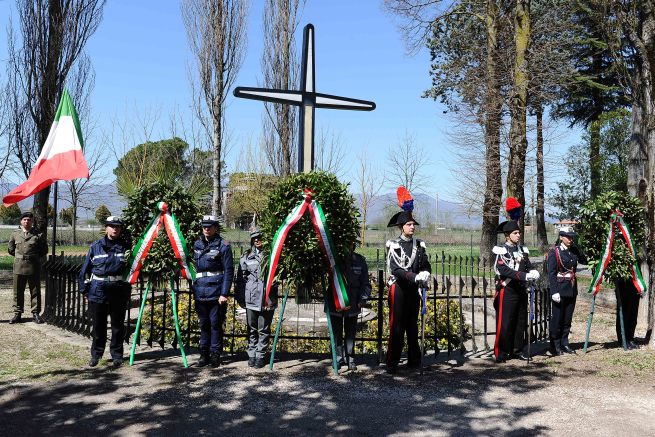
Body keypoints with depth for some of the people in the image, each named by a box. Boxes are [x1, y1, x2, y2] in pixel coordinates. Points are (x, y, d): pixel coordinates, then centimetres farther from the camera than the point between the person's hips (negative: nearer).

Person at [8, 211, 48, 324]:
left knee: (35, 292, 3)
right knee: (18, 292, 6)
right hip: (19, 266, 2)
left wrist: (34, 257, 5)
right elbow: (11, 249, 18)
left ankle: (36, 314, 10)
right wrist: (19, 256, 12)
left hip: (34, 267, -2)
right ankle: (17, 314, 15)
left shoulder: (39, 235, 0)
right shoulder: (15, 235, 8)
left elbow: (44, 251, 7)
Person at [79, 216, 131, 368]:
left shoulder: (125, 247, 3)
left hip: (119, 291, -1)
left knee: (118, 325, 7)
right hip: (98, 291, 1)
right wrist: (84, 289, 5)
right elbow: (85, 268, 8)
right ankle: (96, 354, 23)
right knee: (98, 325, 9)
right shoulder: (96, 246, 4)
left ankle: (117, 355, 18)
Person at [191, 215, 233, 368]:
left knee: (216, 324, 2)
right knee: (204, 324, 13)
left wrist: (224, 293, -13)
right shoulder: (197, 244, 10)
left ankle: (215, 354, 12)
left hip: (216, 292, -5)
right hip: (200, 293, 5)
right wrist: (193, 286, 14)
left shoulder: (223, 246, -6)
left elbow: (228, 271, -8)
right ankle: (204, 353, 22)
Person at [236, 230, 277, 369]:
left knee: (264, 329, 4)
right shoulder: (246, 256, 8)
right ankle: (252, 354, 21)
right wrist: (241, 296, 5)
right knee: (252, 328, 10)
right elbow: (240, 277, 10)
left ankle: (261, 356, 13)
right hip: (251, 298, 2)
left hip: (267, 299, -1)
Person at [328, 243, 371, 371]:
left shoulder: (360, 261, 0)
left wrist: (363, 299, -4)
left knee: (351, 333, 6)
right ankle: (339, 357, 18)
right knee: (337, 332, 7)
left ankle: (350, 359, 15)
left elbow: (365, 283, 4)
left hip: (352, 304, 1)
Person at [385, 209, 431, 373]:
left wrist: (425, 274, -17)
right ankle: (392, 363, 2)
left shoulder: (419, 245, 9)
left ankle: (414, 359, 24)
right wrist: (416, 277, -27)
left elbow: (426, 265, 6)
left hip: (414, 289, 5)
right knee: (396, 326, -4)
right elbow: (396, 269, -17)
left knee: (412, 324, 13)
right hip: (399, 288, -5)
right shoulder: (393, 245, -7)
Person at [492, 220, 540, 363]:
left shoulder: (522, 250, 13)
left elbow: (529, 266, 9)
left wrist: (533, 272, -16)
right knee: (504, 324, -4)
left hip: (521, 291, 7)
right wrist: (525, 276, -29)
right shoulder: (501, 251, -9)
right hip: (507, 292, -7)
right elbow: (504, 270, -22)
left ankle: (517, 351, 23)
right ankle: (501, 353, 5)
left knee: (521, 322, 12)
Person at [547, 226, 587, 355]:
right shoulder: (554, 252, -8)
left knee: (567, 318, 12)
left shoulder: (573, 251, 11)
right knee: (557, 318, 0)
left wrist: (576, 247, 1)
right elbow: (551, 273, -12)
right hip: (560, 290, -6)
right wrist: (554, 292, -18)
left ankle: (564, 344, 21)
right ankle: (555, 346, 7)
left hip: (572, 290, 6)